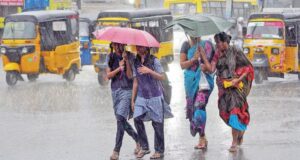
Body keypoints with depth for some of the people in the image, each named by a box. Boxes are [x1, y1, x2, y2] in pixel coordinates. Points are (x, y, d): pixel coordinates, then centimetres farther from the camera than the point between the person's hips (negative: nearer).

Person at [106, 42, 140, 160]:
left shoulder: (130, 56, -3)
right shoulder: (110, 58, 8)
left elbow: (130, 75, -10)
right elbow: (108, 75, 0)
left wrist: (126, 60, -19)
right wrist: (119, 68, -15)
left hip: (127, 90, -5)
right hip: (115, 90, 5)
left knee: (120, 118, -18)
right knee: (121, 120, 9)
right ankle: (138, 140, 32)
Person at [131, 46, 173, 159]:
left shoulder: (154, 61, -7)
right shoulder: (136, 63, 7)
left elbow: (162, 77, -10)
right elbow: (135, 82, 12)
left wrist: (149, 71, -25)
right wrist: (133, 100, 12)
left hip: (155, 97, -4)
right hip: (141, 97, 4)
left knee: (157, 123, -2)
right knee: (137, 119, -11)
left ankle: (159, 151, 9)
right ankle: (144, 147, 1)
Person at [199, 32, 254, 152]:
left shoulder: (235, 52, -9)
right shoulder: (218, 54, 7)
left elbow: (248, 68, -7)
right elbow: (211, 69, -2)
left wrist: (238, 79, -16)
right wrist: (203, 56, -10)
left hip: (235, 87, -6)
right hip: (224, 87, 6)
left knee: (234, 110, -11)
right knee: (225, 112, 4)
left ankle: (235, 142, -6)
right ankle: (241, 130, 31)